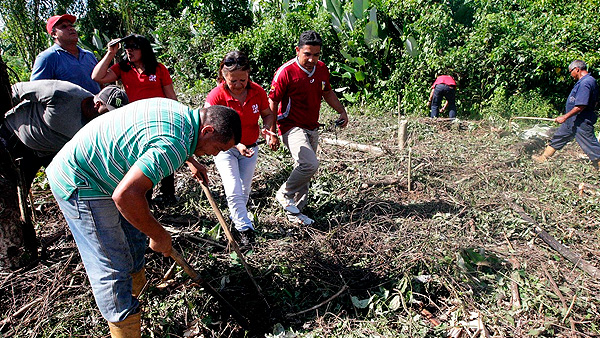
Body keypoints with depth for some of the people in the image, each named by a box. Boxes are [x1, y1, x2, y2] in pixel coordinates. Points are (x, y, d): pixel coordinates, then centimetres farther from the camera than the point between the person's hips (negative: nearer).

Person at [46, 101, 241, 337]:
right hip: (79, 184, -10)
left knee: (135, 231, 25)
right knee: (112, 269, -5)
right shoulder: (173, 146, -32)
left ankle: (134, 284, 49)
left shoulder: (181, 111, -1)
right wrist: (159, 236, -27)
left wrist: (191, 161, 34)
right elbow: (126, 195, -40)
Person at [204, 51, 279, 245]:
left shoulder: (257, 92, -12)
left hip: (250, 148, 4)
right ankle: (245, 228, 3)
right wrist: (236, 145, -36)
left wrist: (269, 131, -16)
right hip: (225, 149, -3)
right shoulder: (216, 96, -22)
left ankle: (236, 218, 39)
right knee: (234, 192, -12)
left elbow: (267, 114, 5)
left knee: (244, 191, 13)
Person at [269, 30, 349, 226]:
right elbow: (273, 102, -11)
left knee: (305, 168, 12)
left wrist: (341, 111, 13)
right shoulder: (286, 72, -15)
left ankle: (295, 212, 28)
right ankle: (284, 194, 2)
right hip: (292, 127, -7)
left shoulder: (322, 69, 5)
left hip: (312, 128, 7)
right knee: (310, 164, -25)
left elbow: (327, 92, 22)